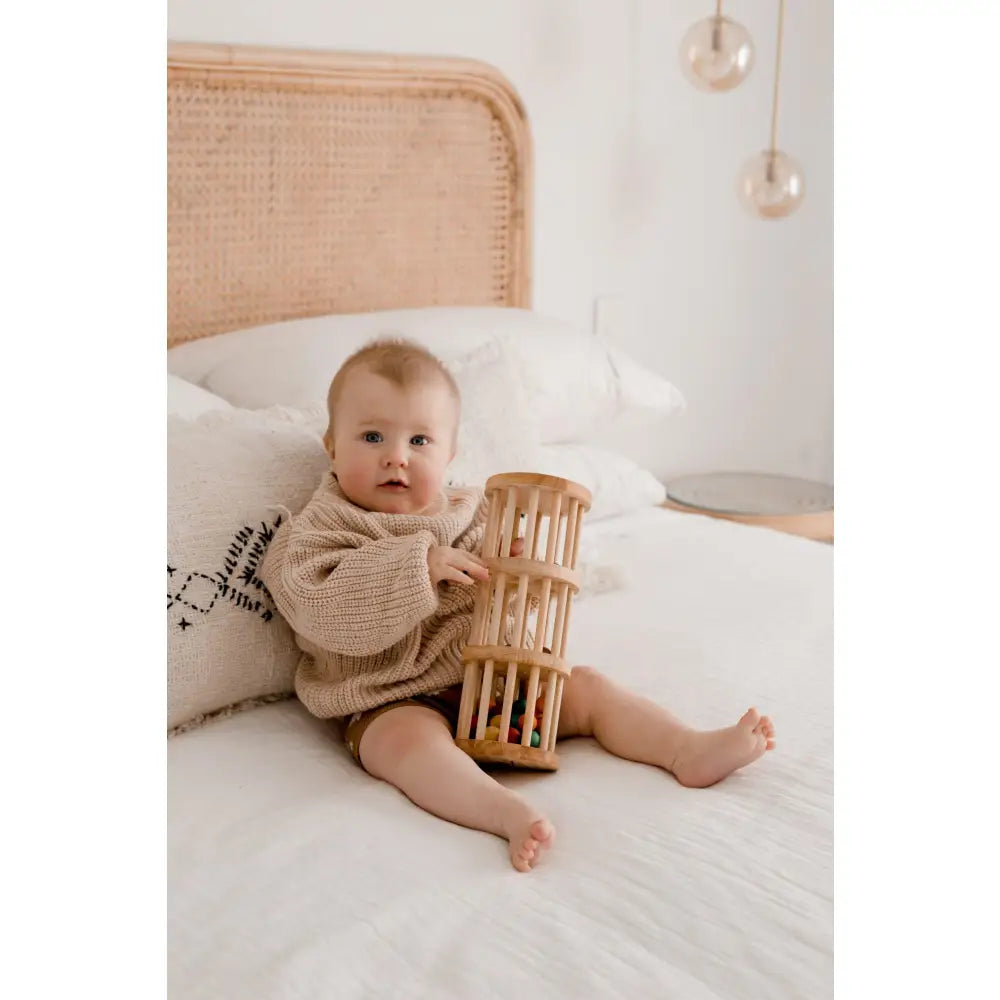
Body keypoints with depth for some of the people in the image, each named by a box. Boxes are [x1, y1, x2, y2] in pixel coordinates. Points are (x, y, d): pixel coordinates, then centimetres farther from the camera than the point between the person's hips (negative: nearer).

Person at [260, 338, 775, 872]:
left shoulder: (470, 516, 14)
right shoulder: (314, 534, -2)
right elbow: (323, 608, -21)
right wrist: (418, 567, -24)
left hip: (494, 678, 7)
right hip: (400, 703, -6)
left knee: (585, 685, -4)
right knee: (410, 739, -37)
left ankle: (690, 752, -8)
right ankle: (510, 813, -58)